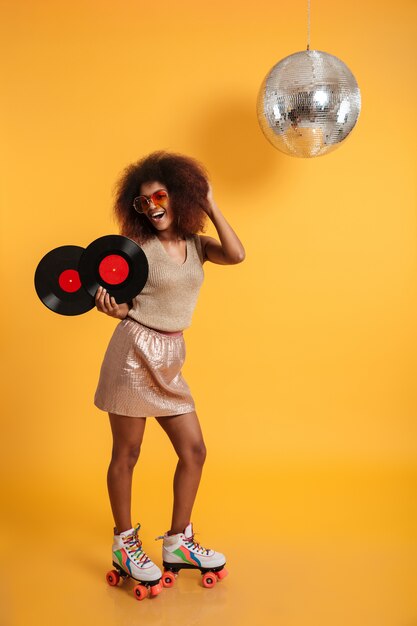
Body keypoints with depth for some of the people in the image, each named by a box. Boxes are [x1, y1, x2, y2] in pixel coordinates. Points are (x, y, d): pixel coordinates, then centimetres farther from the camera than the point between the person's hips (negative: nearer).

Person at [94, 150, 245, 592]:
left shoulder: (196, 245, 7)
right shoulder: (140, 246, -5)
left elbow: (235, 255, -12)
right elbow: (124, 305, -5)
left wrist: (210, 205, -5)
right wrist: (111, 307, -28)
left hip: (170, 360, 5)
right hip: (135, 351, -5)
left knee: (193, 450, 7)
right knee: (126, 453, 6)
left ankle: (178, 543, 22)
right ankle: (124, 544, 23)